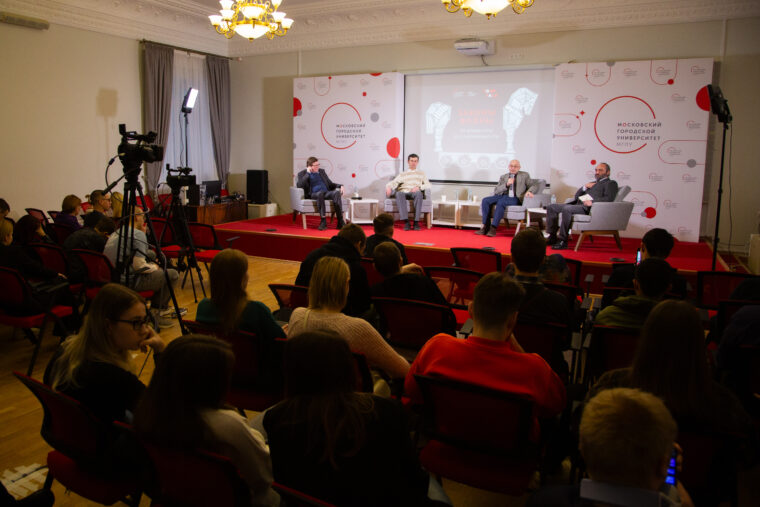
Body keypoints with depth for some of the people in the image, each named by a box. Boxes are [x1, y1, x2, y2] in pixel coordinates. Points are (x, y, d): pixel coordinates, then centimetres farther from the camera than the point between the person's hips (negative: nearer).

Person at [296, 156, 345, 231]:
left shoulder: (321, 171, 25)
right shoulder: (302, 174, 12)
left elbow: (330, 184, 27)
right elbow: (299, 185, -6)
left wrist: (340, 186, 7)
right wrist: (307, 173, -5)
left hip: (326, 193, 4)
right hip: (313, 194, -3)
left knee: (337, 192, -31)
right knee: (320, 193, -40)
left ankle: (340, 221, -37)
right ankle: (323, 221, -39)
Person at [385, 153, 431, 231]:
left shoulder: (421, 174, 27)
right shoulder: (403, 174, 27)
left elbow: (428, 185, 13)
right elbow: (394, 182, 12)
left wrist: (419, 187, -7)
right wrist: (388, 187, -12)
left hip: (415, 193, -1)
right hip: (404, 193, 1)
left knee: (419, 193, -39)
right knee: (399, 193, -38)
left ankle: (416, 222, -39)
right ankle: (406, 221, -42)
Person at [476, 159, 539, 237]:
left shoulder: (524, 175, 15)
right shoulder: (503, 177, 21)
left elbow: (534, 186, 10)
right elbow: (496, 191, 10)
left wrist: (529, 191, -13)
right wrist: (506, 184, -7)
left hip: (515, 198, -4)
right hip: (503, 196, 4)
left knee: (501, 202, -37)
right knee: (485, 200, -23)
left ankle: (493, 228, -38)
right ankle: (485, 227, -24)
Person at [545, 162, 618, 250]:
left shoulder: (611, 183, 10)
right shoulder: (592, 183, 33)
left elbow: (609, 198, -10)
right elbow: (577, 195, 28)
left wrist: (592, 202, -22)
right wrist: (585, 187, 10)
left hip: (587, 208, -9)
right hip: (577, 203, 9)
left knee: (567, 209, -36)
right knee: (551, 207, -2)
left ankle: (562, 241, -31)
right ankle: (552, 237, -4)